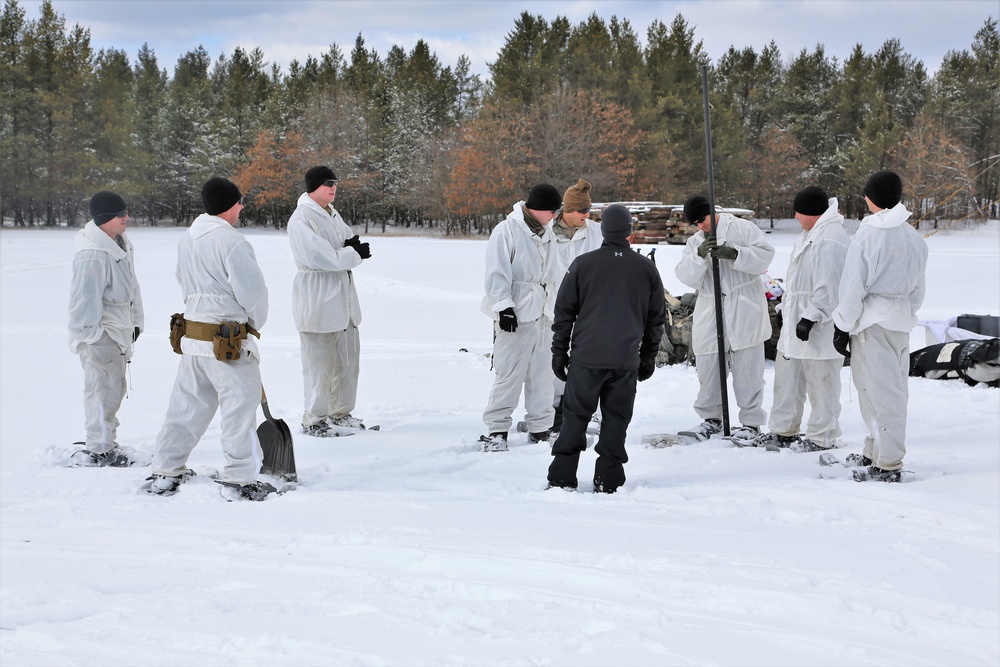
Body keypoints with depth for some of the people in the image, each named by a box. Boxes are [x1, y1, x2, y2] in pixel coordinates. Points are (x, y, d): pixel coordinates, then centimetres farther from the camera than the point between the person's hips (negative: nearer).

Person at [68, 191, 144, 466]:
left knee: (115, 387, 18)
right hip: (99, 334, -10)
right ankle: (98, 450, 2)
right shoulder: (92, 254, -23)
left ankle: (106, 443, 31)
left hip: (118, 331, 10)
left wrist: (135, 321, 19)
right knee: (103, 388, -7)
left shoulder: (120, 243, 9)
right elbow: (85, 297, -22)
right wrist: (90, 334, -20)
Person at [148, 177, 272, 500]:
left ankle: (166, 472, 22)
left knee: (188, 404, 16)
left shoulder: (187, 239, 9)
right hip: (228, 344, -8)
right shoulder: (232, 242, -17)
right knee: (240, 405, 1)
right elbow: (253, 292, -15)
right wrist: (255, 322, 4)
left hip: (191, 336, 8)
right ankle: (242, 479, 6)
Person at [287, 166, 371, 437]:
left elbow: (351, 242, 15)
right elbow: (318, 257, -22)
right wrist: (354, 253, -14)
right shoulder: (302, 218, -14)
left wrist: (353, 245, -9)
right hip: (317, 300, -9)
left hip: (343, 297, 9)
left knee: (348, 360, 16)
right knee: (320, 363, -4)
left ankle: (341, 412, 29)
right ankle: (314, 420, 6)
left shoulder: (332, 214, 14)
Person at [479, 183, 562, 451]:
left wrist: (553, 308, 24)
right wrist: (504, 306, -19)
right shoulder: (507, 231, -9)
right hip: (515, 316, -7)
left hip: (542, 315, 7)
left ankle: (540, 430, 16)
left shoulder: (546, 233, 14)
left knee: (542, 374, 8)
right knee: (509, 374, -7)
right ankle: (497, 430, 2)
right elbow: (497, 274, -12)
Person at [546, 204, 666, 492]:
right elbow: (657, 318, 14)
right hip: (627, 360, 1)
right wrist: (648, 357, 22)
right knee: (616, 419, 6)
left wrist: (559, 352, 11)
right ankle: (608, 481, 6)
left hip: (586, 357, -1)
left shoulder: (583, 264, 1)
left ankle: (561, 477, 6)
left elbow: (564, 312, 4)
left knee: (575, 417, 6)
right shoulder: (646, 268, 7)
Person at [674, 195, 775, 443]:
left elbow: (765, 254, -8)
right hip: (709, 317, 5)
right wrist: (700, 255, -15)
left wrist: (733, 254, -20)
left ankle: (751, 421, 9)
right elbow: (685, 276, 2)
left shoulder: (741, 228, 2)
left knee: (747, 368, -1)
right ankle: (711, 417, 25)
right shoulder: (694, 243, 15)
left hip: (744, 313, -4)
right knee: (707, 366, 8)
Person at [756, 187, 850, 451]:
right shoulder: (810, 233, 16)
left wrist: (810, 318, -25)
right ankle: (783, 431, 26)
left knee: (820, 380, -2)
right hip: (796, 319, 11)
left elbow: (827, 286, -24)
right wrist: (784, 308, 24)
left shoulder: (831, 238, -18)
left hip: (819, 325, -11)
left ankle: (821, 437, 7)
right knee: (787, 373, 16)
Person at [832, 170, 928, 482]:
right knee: (893, 389, 14)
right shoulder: (915, 238, 7)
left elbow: (853, 285, -12)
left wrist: (843, 326, -5)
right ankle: (874, 452, 26)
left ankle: (887, 464, -2)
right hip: (902, 321, 7)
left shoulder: (867, 235, -13)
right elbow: (918, 287, 13)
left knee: (879, 389, -4)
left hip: (872, 321, -7)